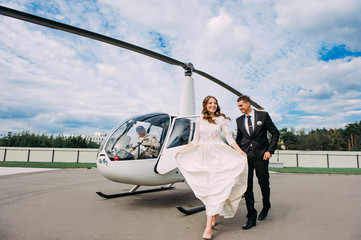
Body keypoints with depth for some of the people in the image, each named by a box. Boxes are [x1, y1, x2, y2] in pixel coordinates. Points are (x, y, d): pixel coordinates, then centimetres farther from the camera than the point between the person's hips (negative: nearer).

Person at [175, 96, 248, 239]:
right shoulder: (199, 121, 11)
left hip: (218, 155, -3)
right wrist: (181, 151, 12)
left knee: (215, 187, -9)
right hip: (203, 156, 3)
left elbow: (229, 138, 2)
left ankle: (209, 226, -11)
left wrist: (240, 151, -10)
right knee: (207, 187, 4)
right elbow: (195, 141, 15)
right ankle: (214, 217, 21)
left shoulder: (221, 119, 5)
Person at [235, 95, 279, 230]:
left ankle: (266, 207, 39)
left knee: (264, 184, 10)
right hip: (245, 155, 3)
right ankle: (251, 218, 8)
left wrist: (270, 150, -6)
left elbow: (275, 133, 2)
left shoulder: (263, 115, 0)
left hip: (261, 154, -2)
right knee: (247, 186, -1)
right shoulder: (239, 120, 11)